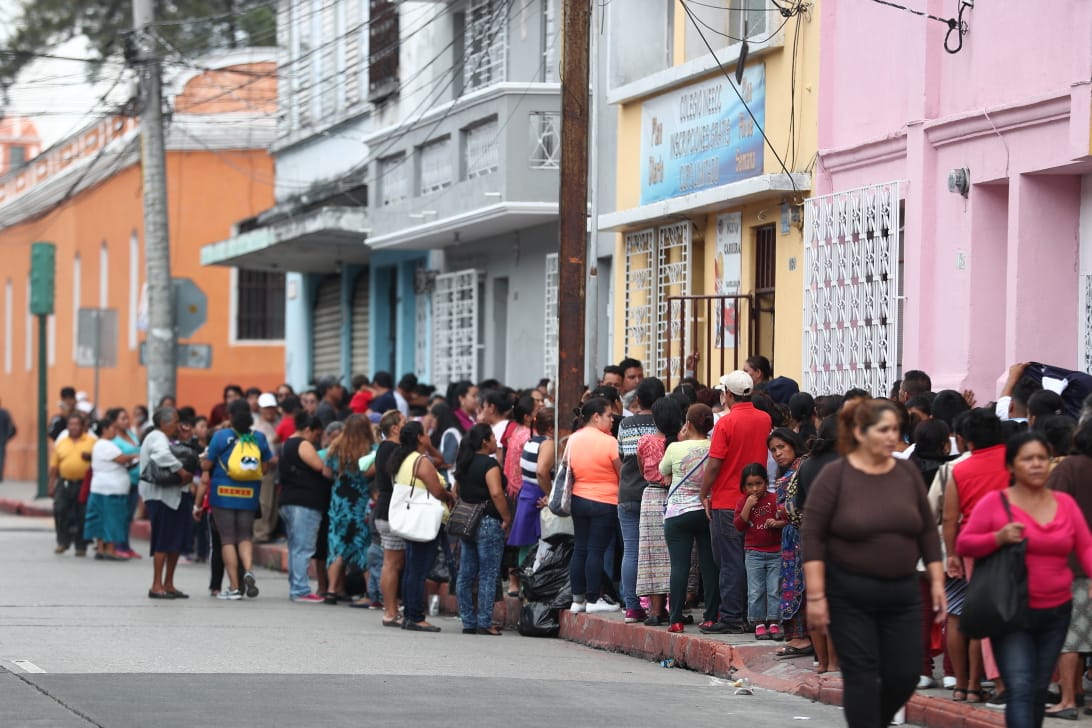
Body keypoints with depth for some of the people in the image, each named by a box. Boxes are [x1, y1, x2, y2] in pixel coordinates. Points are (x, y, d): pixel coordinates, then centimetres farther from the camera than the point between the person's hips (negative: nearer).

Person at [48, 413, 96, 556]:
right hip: (64, 483, 2)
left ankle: (81, 546, 11)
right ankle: (63, 542, 7)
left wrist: (90, 457, -19)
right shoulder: (61, 443, 10)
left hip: (84, 484, -2)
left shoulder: (92, 441, 2)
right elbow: (54, 466, 12)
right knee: (59, 511, -7)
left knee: (82, 516, 1)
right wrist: (51, 485, 8)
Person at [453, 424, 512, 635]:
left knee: (466, 575, 8)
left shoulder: (463, 464, 13)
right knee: (488, 576, -4)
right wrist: (507, 518, -14)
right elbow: (496, 493, -22)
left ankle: (468, 622, 12)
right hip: (488, 523, -8)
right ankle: (484, 623, -5)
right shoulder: (489, 465, -13)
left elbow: (456, 492, 19)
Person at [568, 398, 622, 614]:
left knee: (579, 549, 9)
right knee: (596, 551, -4)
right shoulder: (608, 442, -14)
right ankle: (593, 599, -1)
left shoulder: (572, 440, 5)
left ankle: (577, 599, 12)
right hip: (605, 503, -6)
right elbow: (623, 474, -9)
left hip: (578, 500, 6)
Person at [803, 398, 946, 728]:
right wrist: (815, 596, -16)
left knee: (905, 674, 3)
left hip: (901, 594, 4)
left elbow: (928, 531, 10)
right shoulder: (835, 476, -9)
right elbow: (813, 538, -10)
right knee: (862, 676, -4)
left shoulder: (908, 473, 3)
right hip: (849, 596, -4)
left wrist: (937, 582, 4)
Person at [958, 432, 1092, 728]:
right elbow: (964, 544, -1)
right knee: (1020, 689, -15)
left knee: (1039, 689, 12)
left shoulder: (1065, 503, 8)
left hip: (1056, 612, 4)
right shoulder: (994, 502, -3)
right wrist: (998, 538, -19)